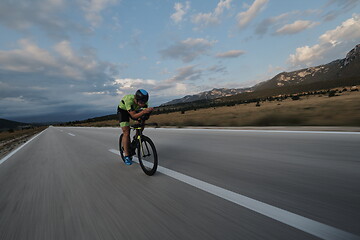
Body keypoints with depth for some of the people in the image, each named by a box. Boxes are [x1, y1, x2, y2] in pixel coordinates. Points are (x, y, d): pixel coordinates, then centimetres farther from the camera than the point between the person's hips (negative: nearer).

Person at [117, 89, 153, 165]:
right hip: (123, 110, -5)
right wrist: (144, 111, -58)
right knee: (126, 132, -14)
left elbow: (146, 111, -17)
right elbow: (134, 116, -42)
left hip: (134, 110, 5)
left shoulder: (143, 101, -28)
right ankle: (127, 156, -6)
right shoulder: (129, 100, -41)